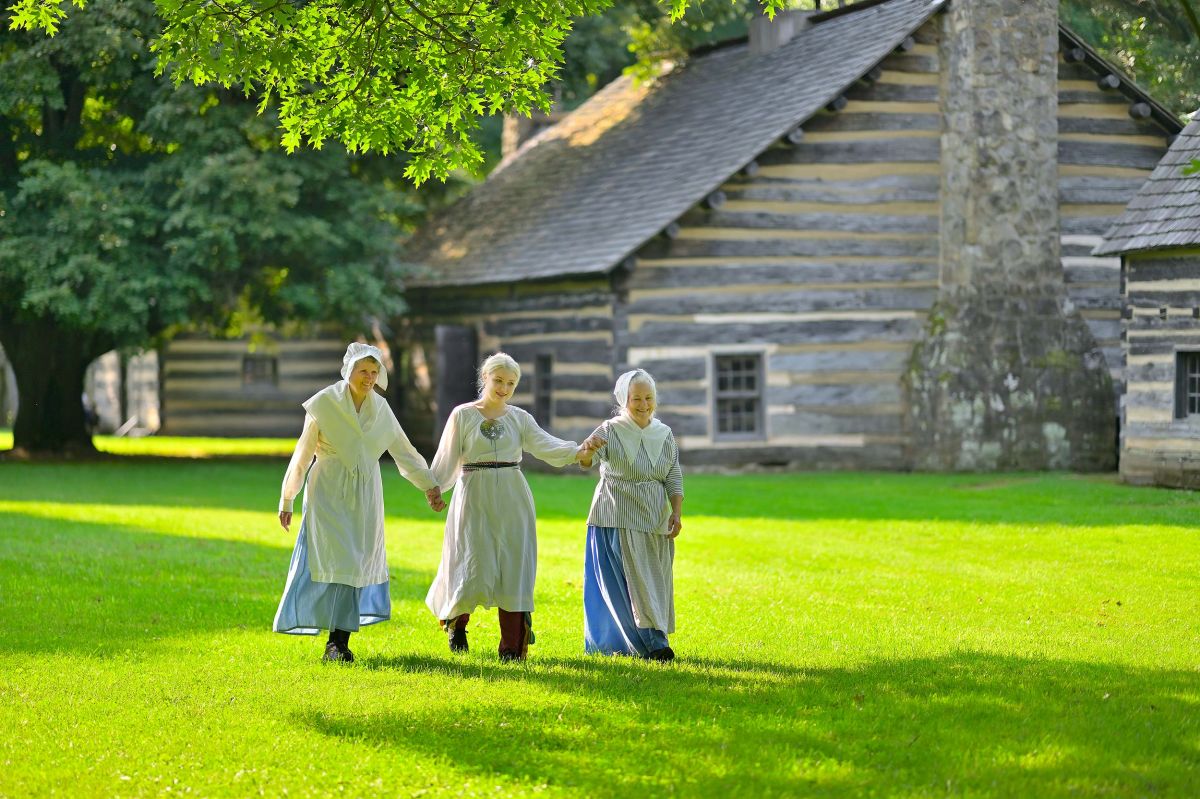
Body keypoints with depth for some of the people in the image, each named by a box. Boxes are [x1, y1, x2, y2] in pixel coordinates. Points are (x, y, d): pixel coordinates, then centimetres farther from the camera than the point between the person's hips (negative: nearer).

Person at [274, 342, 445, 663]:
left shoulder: (381, 409, 6)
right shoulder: (324, 403, -6)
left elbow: (404, 452, 12)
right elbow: (302, 454, 1)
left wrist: (429, 485, 6)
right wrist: (286, 500, 5)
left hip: (364, 495, 4)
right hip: (330, 492, -4)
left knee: (357, 564, 0)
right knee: (336, 561, -14)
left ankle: (340, 641, 6)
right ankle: (336, 642, -12)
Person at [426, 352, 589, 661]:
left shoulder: (519, 418, 7)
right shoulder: (463, 415, 2)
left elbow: (544, 445, -7)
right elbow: (448, 459, -1)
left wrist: (576, 451, -24)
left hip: (512, 500, 2)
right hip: (475, 499, -2)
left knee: (513, 571, -2)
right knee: (475, 570, -6)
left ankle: (512, 648, 3)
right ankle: (455, 619, 26)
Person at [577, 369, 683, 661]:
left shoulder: (664, 434, 6)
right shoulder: (610, 431, -8)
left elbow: (674, 479, 8)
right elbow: (585, 461, -25)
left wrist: (677, 513, -5)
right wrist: (587, 449, -48)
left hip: (655, 519, 5)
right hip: (618, 520, -5)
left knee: (655, 581, 7)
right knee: (632, 580, -11)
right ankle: (653, 643, -13)